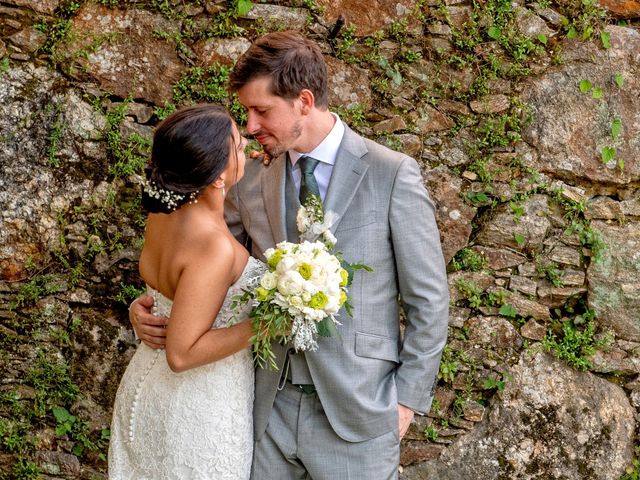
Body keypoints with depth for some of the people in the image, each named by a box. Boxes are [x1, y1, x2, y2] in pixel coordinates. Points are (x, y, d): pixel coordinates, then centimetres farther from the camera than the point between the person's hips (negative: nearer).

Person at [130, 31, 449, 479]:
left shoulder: (393, 175, -7)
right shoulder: (250, 183, 4)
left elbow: (428, 300, -3)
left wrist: (408, 397, -5)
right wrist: (149, 307, -5)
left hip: (355, 412, -3)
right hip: (269, 407, 3)